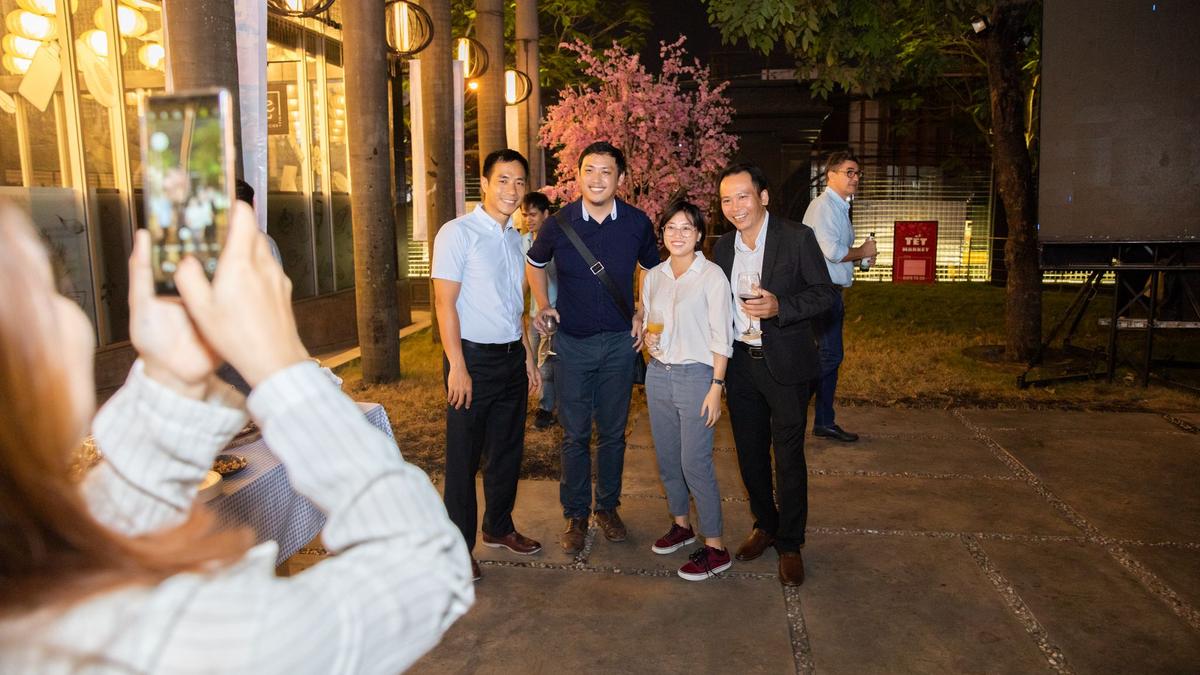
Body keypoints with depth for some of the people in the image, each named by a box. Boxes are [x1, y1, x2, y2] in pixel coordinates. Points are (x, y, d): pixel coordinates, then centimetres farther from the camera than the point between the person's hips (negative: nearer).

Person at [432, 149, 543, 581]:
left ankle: (499, 528, 33)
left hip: (512, 357, 7)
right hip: (474, 357, -7)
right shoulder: (458, 233, -10)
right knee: (464, 457, 2)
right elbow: (445, 303, -14)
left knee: (508, 450, 16)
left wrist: (527, 356, 15)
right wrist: (458, 367, -18)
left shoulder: (515, 238, 12)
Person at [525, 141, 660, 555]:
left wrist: (642, 312, 5)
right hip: (572, 341, -1)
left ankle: (608, 507, 28)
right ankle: (576, 515, 19)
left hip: (620, 341, 1)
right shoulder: (558, 224, -7)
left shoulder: (637, 223, -4)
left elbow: (651, 267, 15)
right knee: (575, 434, 4)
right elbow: (534, 262, 13)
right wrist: (543, 306, 1)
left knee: (613, 432, 11)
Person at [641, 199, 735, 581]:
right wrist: (647, 336, -4)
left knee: (695, 464, -7)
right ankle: (681, 525, 32)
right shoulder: (653, 277, 8)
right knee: (667, 459, 13)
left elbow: (721, 337, -9)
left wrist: (716, 387, -13)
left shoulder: (712, 275, -7)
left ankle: (715, 548, 4)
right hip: (658, 375, 6)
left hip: (696, 376, -6)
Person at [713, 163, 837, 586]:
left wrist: (778, 307, -24)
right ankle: (764, 525, 36)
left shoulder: (797, 238, -9)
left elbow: (824, 294, -8)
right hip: (740, 364, 5)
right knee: (749, 452, 15)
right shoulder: (722, 246, 6)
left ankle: (789, 544, 18)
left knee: (788, 456, 2)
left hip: (784, 364, -5)